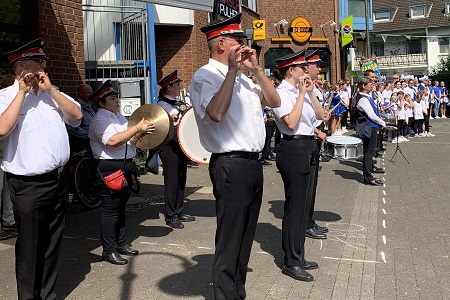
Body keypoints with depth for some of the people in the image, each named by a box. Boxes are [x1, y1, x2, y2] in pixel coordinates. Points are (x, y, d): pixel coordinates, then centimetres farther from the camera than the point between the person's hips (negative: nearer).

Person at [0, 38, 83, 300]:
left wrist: (50, 89, -7)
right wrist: (22, 92, -17)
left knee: (52, 244, 16)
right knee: (30, 247, 6)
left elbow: (76, 115, 0)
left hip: (58, 179, 6)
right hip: (28, 184, -6)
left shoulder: (51, 92, 12)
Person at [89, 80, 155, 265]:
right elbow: (112, 140, -27)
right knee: (110, 209, -5)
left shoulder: (119, 117, 17)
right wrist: (137, 128, -24)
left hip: (124, 166, 9)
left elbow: (129, 142, 18)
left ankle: (121, 243, 27)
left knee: (121, 206, 16)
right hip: (109, 168, -9)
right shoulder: (100, 120, -11)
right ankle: (109, 251, 3)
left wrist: (141, 133, -1)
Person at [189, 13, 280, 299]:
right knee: (229, 241, 1)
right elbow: (216, 113, -27)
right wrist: (232, 69, -21)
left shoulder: (242, 78, 17)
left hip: (253, 163, 9)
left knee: (245, 238, 18)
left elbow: (274, 101, 14)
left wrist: (256, 68, 4)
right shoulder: (205, 76, -10)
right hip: (231, 165, -9)